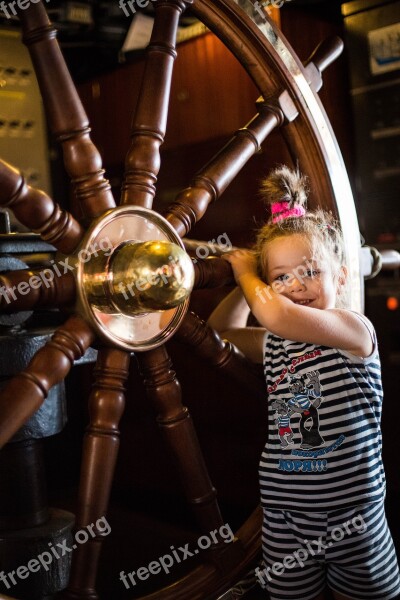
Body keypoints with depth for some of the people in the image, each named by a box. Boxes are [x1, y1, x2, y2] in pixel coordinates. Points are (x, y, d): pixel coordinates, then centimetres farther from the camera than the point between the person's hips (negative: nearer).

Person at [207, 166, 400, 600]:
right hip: (284, 517, 5)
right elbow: (221, 329, 22)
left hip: (352, 515, -4)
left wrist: (246, 274, -9)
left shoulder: (354, 330, -14)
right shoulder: (274, 345, 5)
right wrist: (246, 286, 6)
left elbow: (277, 315, -28)